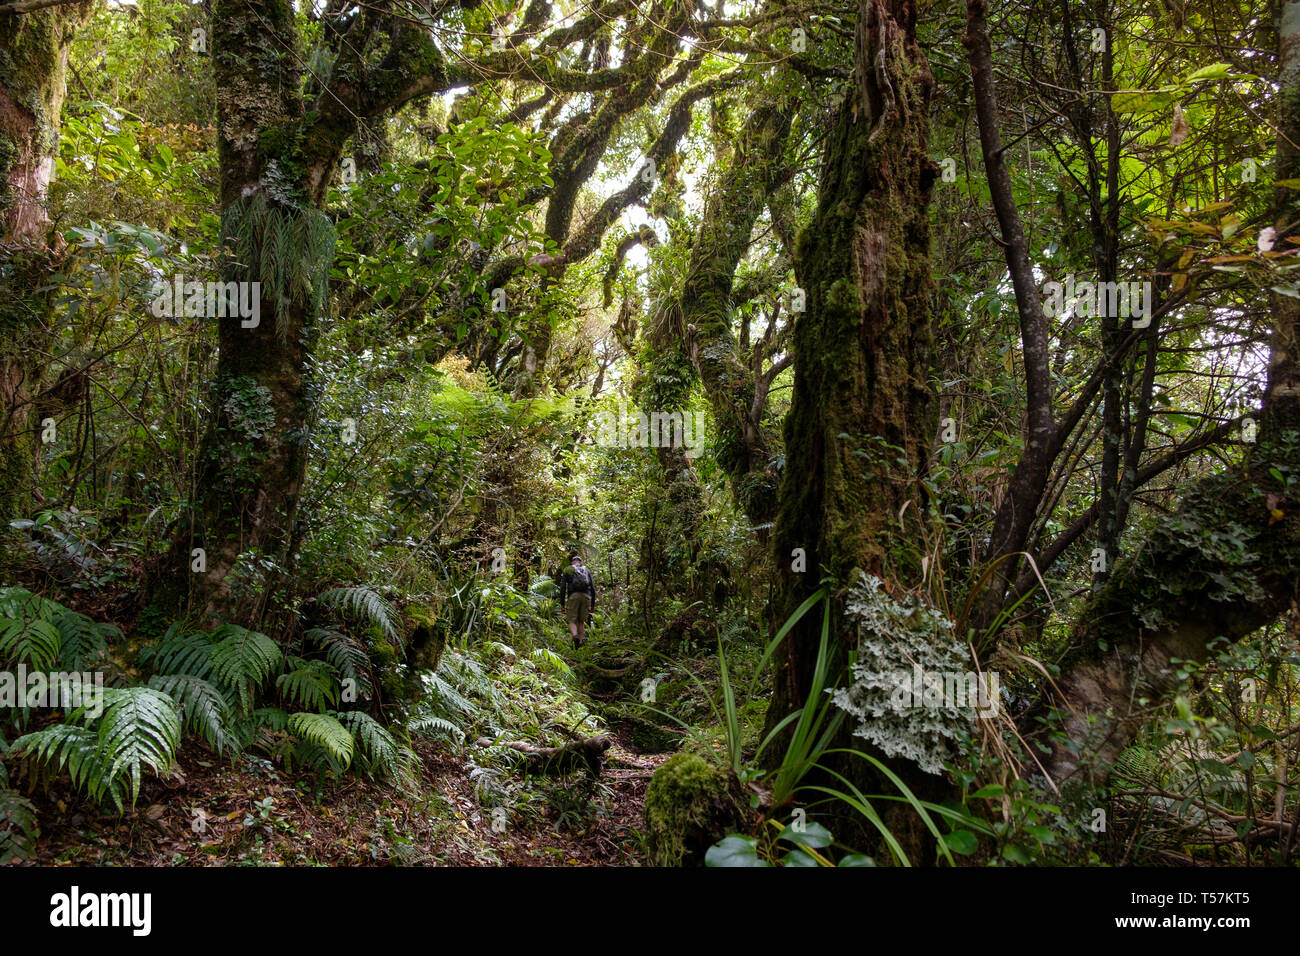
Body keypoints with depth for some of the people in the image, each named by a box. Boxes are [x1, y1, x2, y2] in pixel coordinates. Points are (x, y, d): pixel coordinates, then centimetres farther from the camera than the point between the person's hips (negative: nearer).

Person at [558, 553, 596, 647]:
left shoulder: (567, 570, 14)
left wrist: (562, 603, 5)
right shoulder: (587, 570, 20)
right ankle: (580, 642, 7)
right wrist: (593, 604, 18)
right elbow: (593, 588, 14)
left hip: (573, 597, -2)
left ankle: (575, 636, -27)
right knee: (581, 621, 15)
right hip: (586, 597, 2)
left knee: (572, 621, 0)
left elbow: (563, 587, 3)